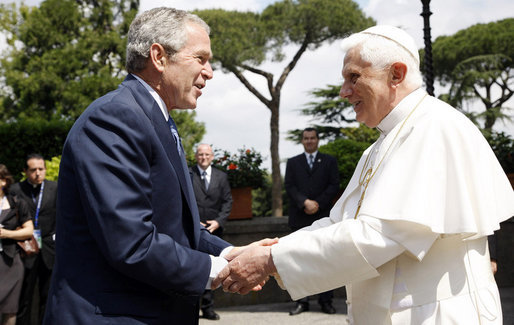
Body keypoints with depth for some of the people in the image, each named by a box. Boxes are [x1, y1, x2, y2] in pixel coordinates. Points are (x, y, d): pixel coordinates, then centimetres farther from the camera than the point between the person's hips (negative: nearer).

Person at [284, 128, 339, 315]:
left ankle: (326, 301, 3)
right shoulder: (293, 163, 14)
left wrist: (318, 204, -10)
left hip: (323, 217, -1)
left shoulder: (329, 161, 11)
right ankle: (301, 301, 4)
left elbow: (334, 185, 2)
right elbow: (289, 186, 3)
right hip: (300, 219, 1)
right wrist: (305, 202, -12)